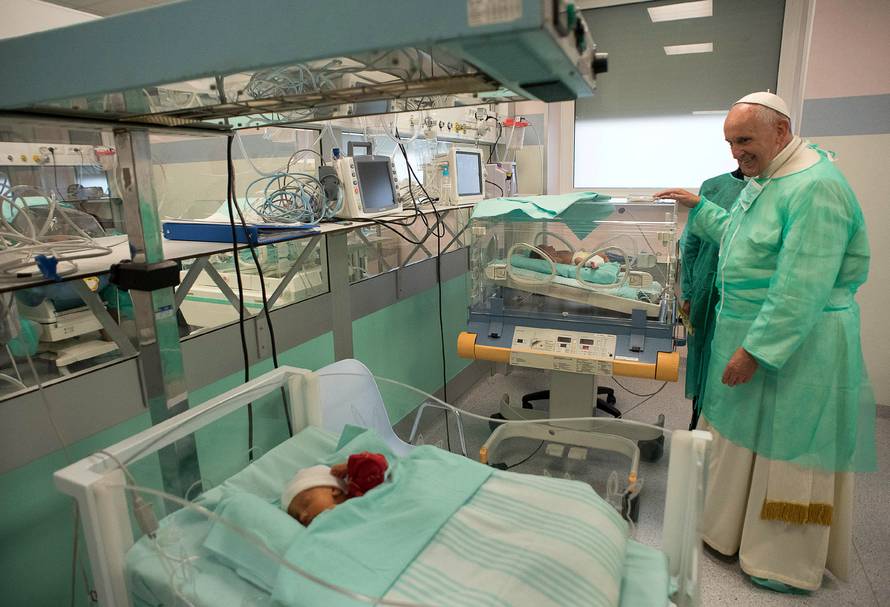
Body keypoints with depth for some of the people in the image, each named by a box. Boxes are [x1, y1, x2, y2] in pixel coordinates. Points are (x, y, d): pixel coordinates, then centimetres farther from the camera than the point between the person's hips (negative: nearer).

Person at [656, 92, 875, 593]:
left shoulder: (816, 188, -21)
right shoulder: (764, 180, 10)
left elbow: (802, 289, -26)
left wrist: (756, 349, -24)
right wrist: (699, 207, 20)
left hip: (797, 344, -9)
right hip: (751, 330, 9)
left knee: (789, 448, 5)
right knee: (741, 435, 18)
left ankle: (789, 565, 26)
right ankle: (732, 530, 38)